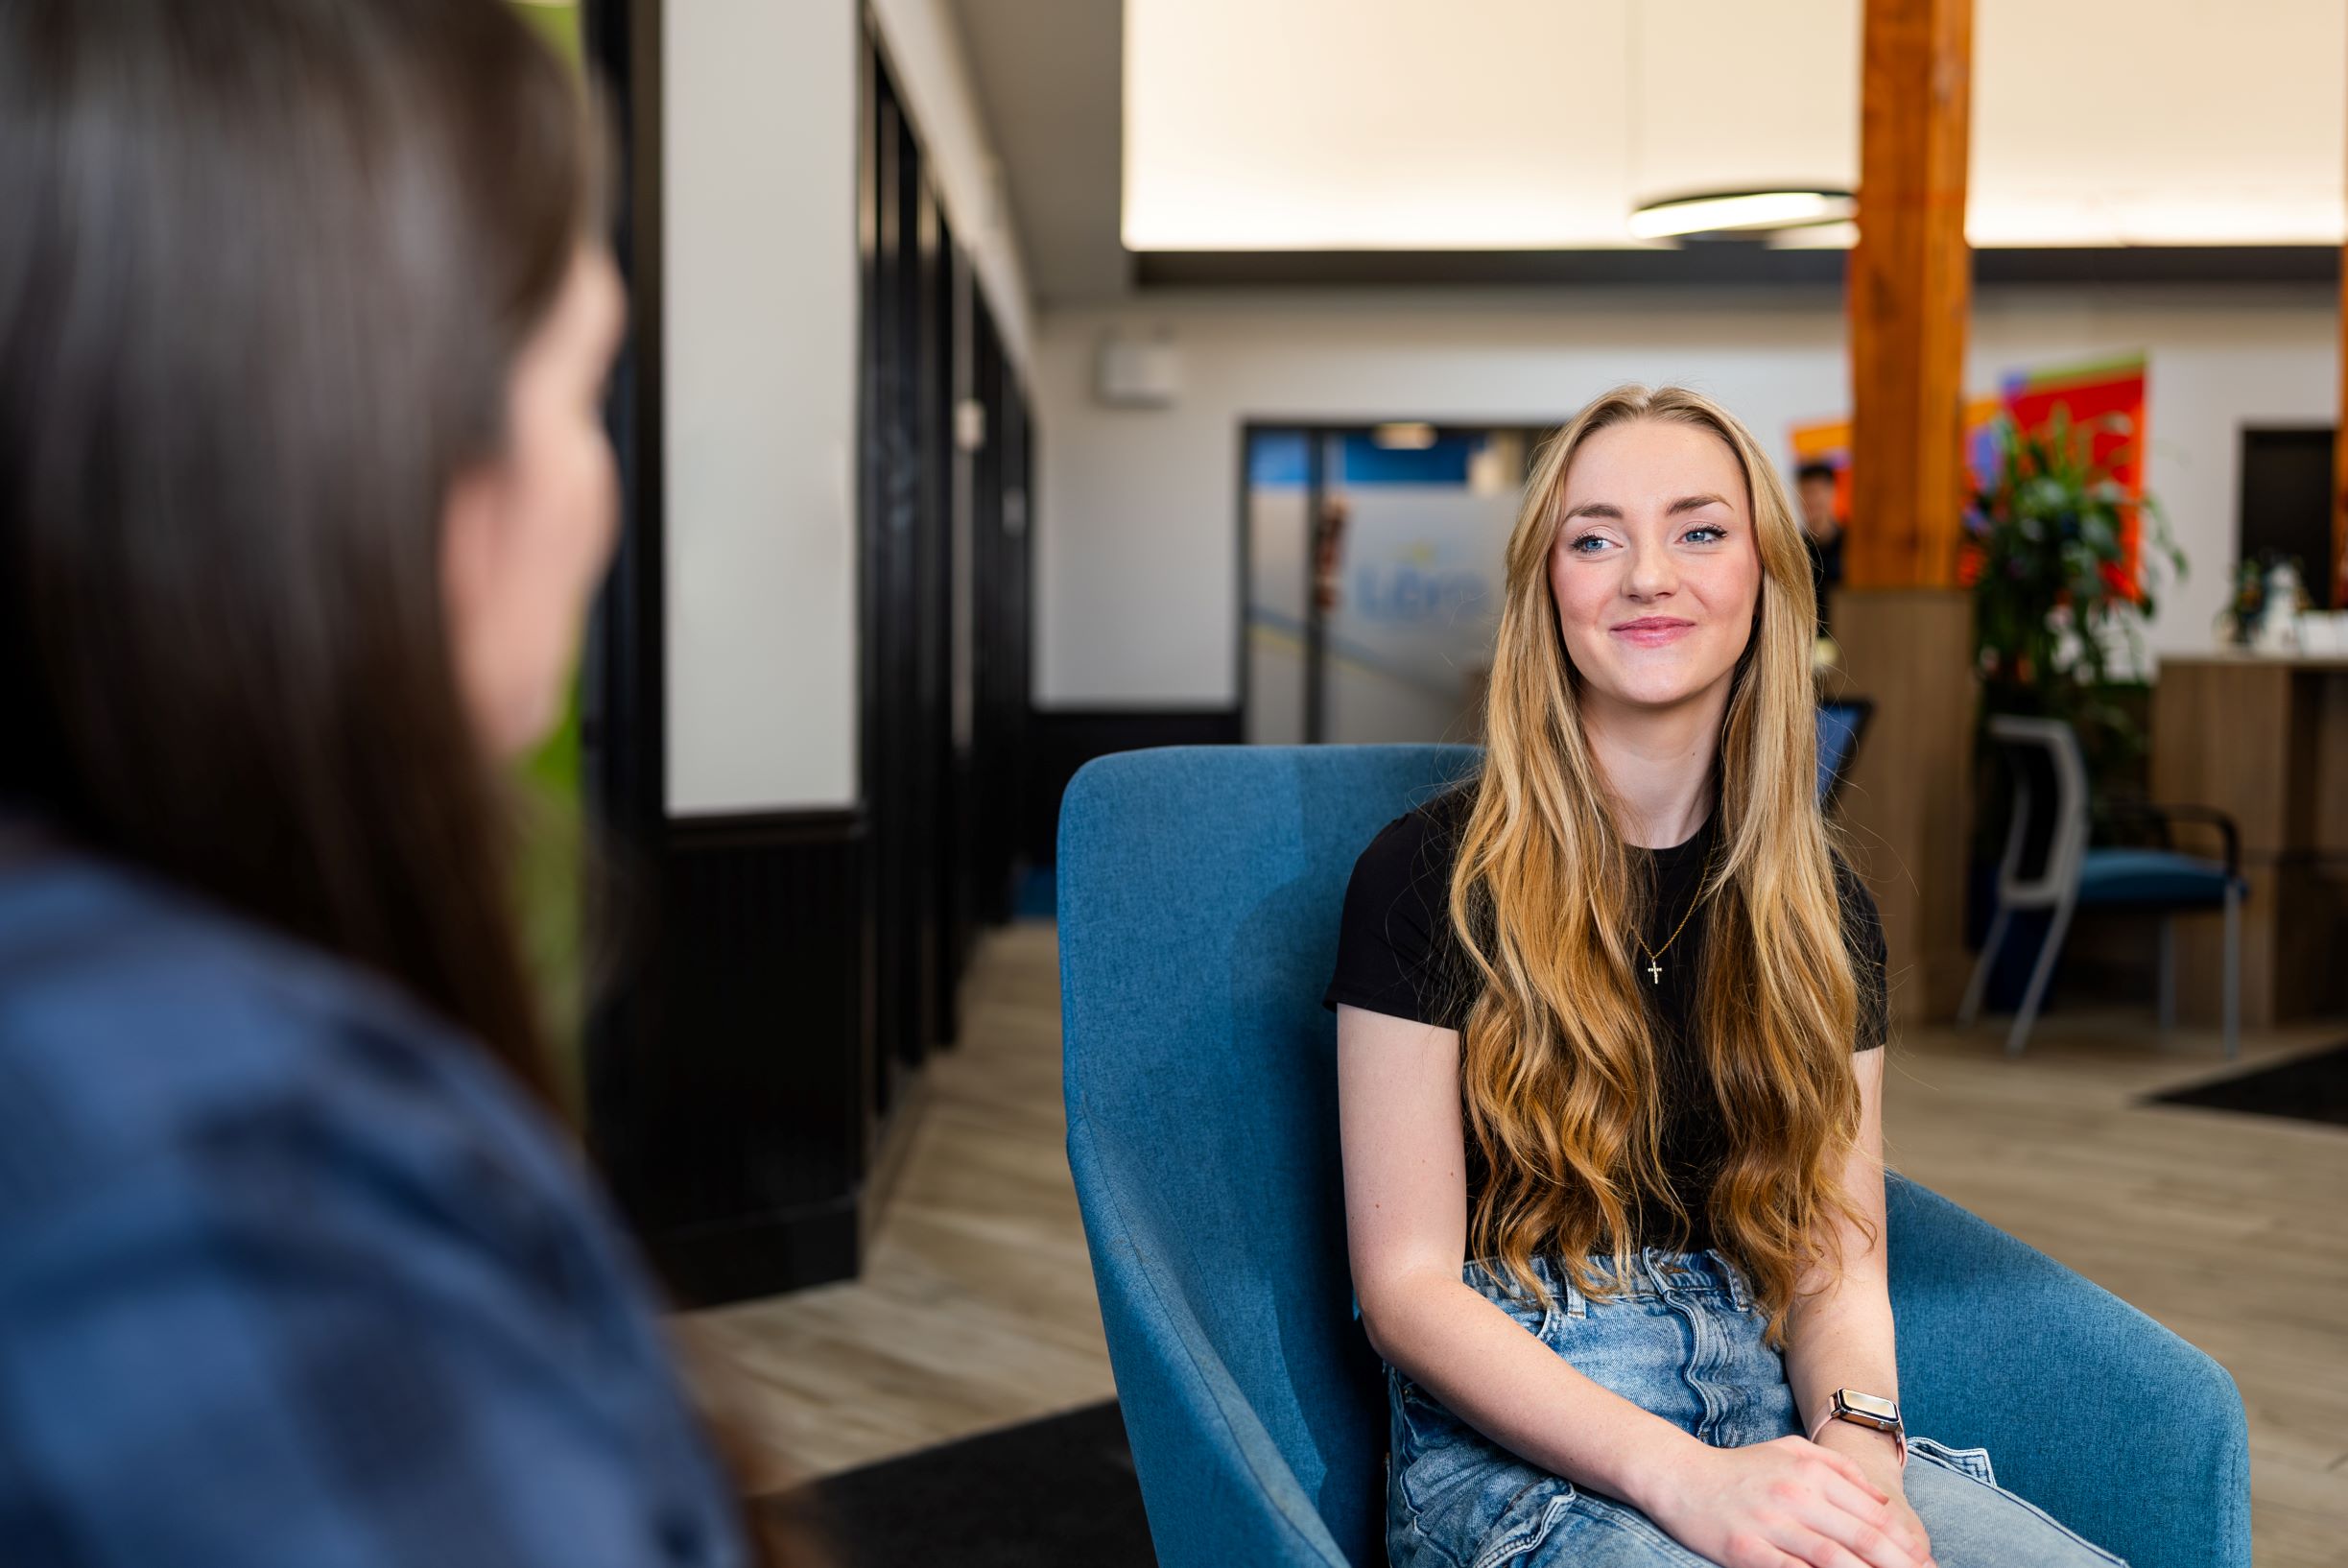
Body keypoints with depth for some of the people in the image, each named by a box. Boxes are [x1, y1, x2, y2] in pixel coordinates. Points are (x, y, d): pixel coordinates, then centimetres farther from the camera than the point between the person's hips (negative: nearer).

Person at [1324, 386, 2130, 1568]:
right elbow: (1409, 1281, -8)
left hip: (1767, 1415, 5)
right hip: (1512, 1439, -5)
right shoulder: (1432, 877, -5)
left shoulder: (1819, 903, 10)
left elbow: (1836, 1259, 9)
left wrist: (1857, 1453, -13)